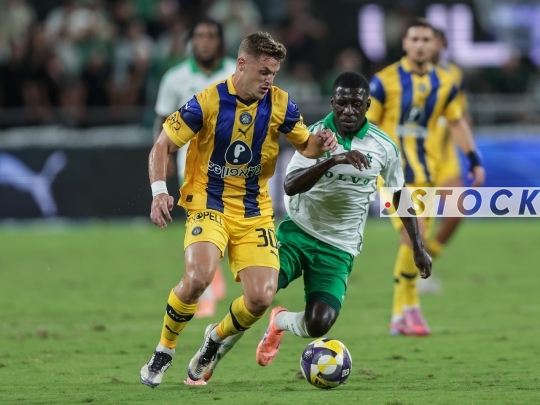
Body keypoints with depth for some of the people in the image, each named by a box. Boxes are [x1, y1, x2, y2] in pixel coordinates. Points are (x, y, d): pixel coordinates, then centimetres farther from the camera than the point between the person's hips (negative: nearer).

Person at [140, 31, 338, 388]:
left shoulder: (280, 104, -4)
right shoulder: (207, 102, -13)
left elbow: (306, 145, 11)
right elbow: (163, 145, -6)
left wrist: (321, 144, -13)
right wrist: (159, 191, -20)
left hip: (255, 211, 3)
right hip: (208, 204, -3)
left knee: (261, 298, -12)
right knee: (199, 277, -30)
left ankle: (216, 338, 22)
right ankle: (164, 351, -5)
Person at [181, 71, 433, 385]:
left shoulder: (384, 147, -2)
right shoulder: (315, 134, -6)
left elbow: (401, 195, 14)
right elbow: (290, 185, -20)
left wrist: (418, 247, 13)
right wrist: (333, 160, -33)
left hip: (338, 248, 1)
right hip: (298, 232, -1)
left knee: (318, 325, -18)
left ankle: (281, 322, 20)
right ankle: (214, 352, 1)